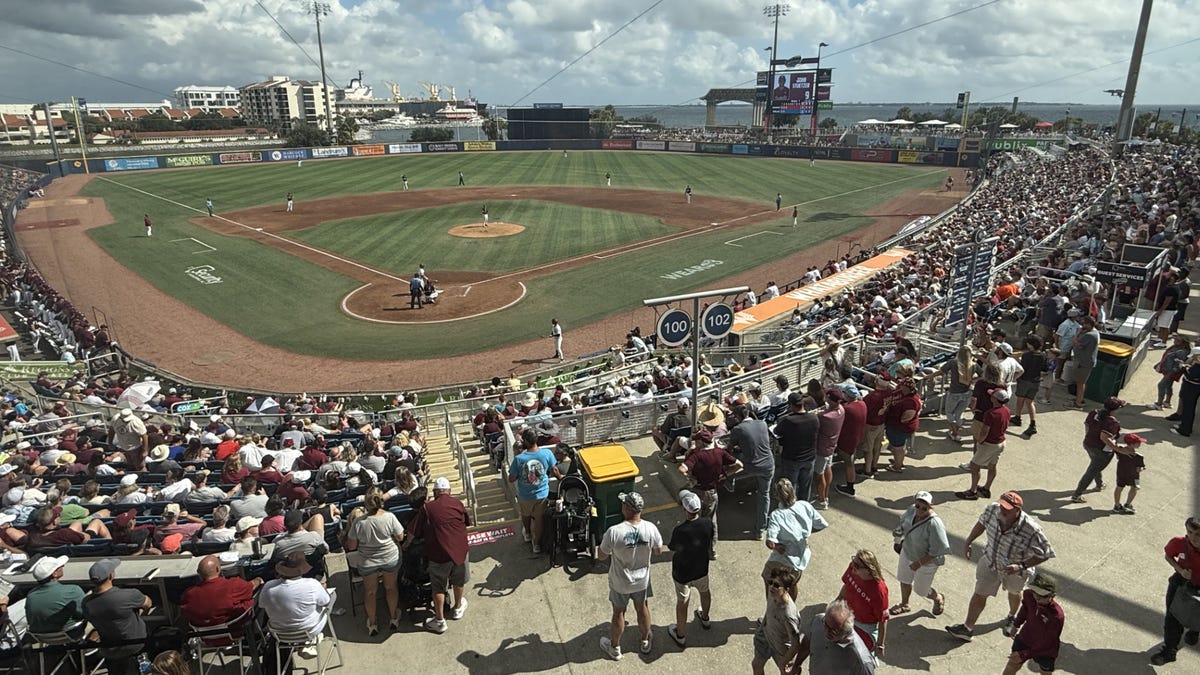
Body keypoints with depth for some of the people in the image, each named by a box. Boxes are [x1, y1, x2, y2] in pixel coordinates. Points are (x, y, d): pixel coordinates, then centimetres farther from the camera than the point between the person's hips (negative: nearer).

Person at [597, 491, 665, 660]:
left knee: (618, 613, 21)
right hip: (642, 579, 2)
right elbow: (658, 550, -5)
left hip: (620, 582, -2)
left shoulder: (614, 532, -33)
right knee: (642, 608, 27)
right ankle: (645, 642, 49)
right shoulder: (650, 528, -23)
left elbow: (601, 556, -17)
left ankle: (614, 648, 43)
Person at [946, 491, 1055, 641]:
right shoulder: (992, 509, -28)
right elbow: (982, 523, -5)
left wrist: (1021, 566, -34)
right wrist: (968, 542, 1)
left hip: (1014, 570, -2)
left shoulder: (1031, 531, -39)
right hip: (990, 561, 2)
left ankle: (1012, 617, 61)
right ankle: (968, 629, 30)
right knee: (979, 594, 13)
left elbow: (1044, 555, -24)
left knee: (1014, 593, 29)